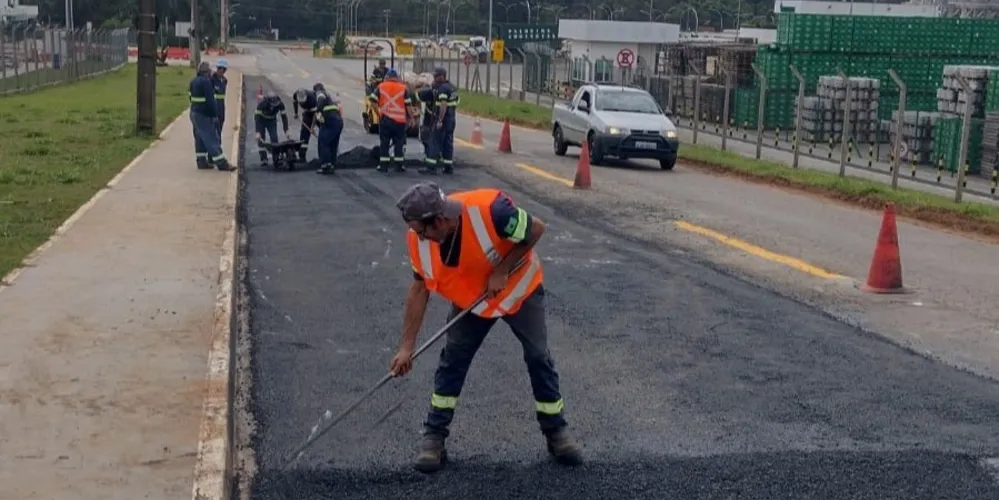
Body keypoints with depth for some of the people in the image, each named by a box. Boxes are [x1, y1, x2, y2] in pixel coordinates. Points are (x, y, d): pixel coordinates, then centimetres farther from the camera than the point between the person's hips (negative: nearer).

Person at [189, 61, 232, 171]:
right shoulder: (206, 82, -17)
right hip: (204, 115, -10)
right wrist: (215, 115, -16)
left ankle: (201, 161, 18)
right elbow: (210, 100, -21)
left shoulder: (193, 82, 12)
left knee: (200, 139, 15)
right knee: (212, 139, -7)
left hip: (194, 113, 10)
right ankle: (221, 163, -6)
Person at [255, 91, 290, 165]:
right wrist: (258, 132, -44)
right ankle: (263, 159, -3)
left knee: (274, 138, -11)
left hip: (272, 120, 2)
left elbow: (284, 116, -20)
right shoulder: (262, 103, -36)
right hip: (261, 120, -2)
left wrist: (286, 131, -22)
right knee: (261, 139, -9)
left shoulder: (280, 103, -27)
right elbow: (257, 117, -38)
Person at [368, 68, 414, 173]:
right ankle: (398, 166, 8)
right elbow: (408, 105, -2)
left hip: (385, 119, 1)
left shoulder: (381, 87, 4)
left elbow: (372, 100, -1)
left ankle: (383, 165, 8)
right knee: (399, 143, 8)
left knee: (384, 143, 8)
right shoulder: (404, 88, 1)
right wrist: (410, 118, 8)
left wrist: (378, 112, 9)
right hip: (399, 120, -1)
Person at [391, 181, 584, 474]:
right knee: (452, 359, -1)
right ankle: (434, 435, 10)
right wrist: (407, 346, -11)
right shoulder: (420, 239, -22)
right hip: (470, 297, 3)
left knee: (539, 357, 2)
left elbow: (536, 229, -25)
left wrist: (502, 271, -26)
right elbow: (420, 288, -11)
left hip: (519, 289, -3)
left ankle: (556, 431, 19)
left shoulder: (488, 209, -39)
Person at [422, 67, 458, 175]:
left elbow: (443, 105, -23)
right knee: (448, 143, 12)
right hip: (452, 119, 9)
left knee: (435, 142, -7)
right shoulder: (452, 88, 15)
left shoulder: (442, 88, -15)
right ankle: (449, 167, 12)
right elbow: (456, 103, 20)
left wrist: (440, 121, -25)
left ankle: (431, 166, -10)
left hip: (443, 119, -9)